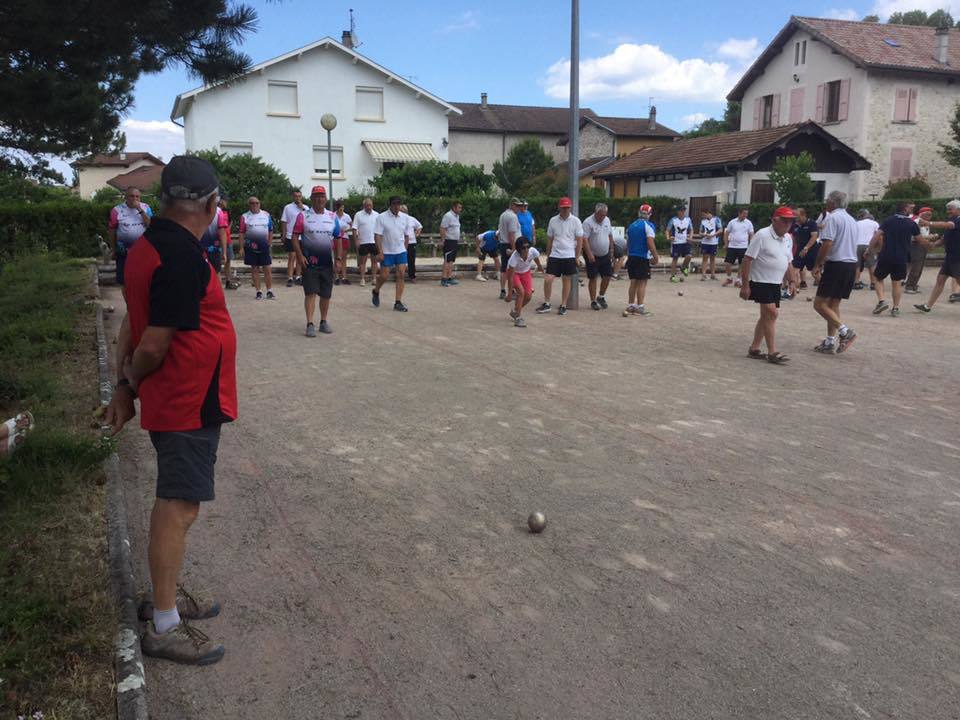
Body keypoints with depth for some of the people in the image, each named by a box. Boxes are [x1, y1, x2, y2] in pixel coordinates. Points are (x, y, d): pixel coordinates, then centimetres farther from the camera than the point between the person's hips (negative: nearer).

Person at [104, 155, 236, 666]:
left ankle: (165, 596, 35)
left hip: (170, 401, 10)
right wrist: (133, 381, -2)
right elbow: (153, 345, -22)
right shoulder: (183, 258, -23)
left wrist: (124, 385, 14)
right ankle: (164, 627, 12)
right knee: (178, 508, 0)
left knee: (173, 504, 20)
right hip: (189, 405, -10)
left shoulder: (149, 246, 8)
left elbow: (132, 324, 12)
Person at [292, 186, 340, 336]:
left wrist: (338, 259, 2)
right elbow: (295, 237, -4)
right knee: (310, 293, -6)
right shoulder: (303, 216, -1)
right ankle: (310, 324, -5)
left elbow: (338, 238, 9)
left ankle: (323, 322, 23)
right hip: (309, 262, -3)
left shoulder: (333, 217, 7)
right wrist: (300, 256, -14)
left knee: (326, 294, 9)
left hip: (327, 263, 3)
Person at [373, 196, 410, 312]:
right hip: (386, 252, -3)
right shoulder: (381, 217, -8)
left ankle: (398, 303, -2)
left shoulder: (405, 217, 4)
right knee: (384, 276, -1)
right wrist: (380, 252, -17)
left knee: (401, 275, -5)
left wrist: (405, 249, 12)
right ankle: (376, 291, 30)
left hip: (401, 251, 3)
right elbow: (377, 235, -11)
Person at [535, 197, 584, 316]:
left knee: (566, 281, 6)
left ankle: (563, 306, 16)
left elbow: (580, 240, 0)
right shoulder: (553, 220, 4)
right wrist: (548, 255, 13)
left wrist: (577, 257, -3)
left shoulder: (575, 221, -3)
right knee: (547, 279, -5)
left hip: (569, 256, -2)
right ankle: (546, 304, 9)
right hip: (554, 256, 2)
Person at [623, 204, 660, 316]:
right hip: (643, 258, -6)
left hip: (631, 257, 6)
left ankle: (630, 306, 13)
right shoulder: (648, 226, -9)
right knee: (642, 282, -1)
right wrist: (655, 257, -10)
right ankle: (639, 307, -1)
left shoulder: (631, 226, 12)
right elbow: (650, 243, -17)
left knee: (633, 282, 12)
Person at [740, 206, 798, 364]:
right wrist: (745, 285, -19)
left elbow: (789, 263, 20)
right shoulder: (762, 236, -15)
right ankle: (772, 352, -12)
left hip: (776, 283, 8)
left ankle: (754, 349, 20)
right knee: (771, 313, -15)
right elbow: (747, 260, -17)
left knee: (768, 315, 11)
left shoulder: (788, 239, 9)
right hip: (760, 281, -8)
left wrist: (792, 281, 9)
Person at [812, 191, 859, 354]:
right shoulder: (852, 220, 18)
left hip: (836, 264, -9)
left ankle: (845, 331, -16)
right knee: (833, 304, 12)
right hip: (852, 264, 9)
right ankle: (830, 342, 12)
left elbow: (827, 244, -18)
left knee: (819, 303, -7)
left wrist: (818, 264, -9)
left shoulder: (832, 218, -9)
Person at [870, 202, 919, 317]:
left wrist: (870, 250, 3)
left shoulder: (888, 221, -1)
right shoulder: (912, 224, 3)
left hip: (886, 257, -1)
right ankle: (896, 308, 11)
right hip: (902, 258, 1)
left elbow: (876, 236, -10)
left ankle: (881, 300, -6)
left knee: (877, 278, 13)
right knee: (897, 282, 11)